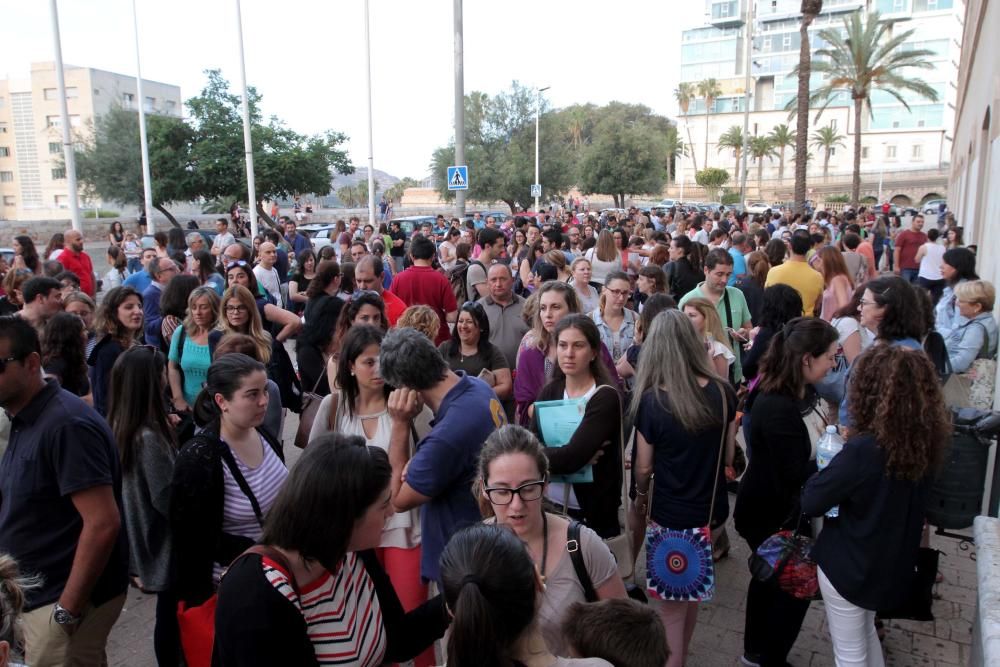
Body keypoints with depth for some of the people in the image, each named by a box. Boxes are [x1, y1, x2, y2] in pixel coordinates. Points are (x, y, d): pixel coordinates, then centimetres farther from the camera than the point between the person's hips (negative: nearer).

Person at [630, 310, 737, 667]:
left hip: (670, 514, -5)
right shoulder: (723, 392, -8)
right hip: (712, 509, 5)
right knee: (692, 592, 23)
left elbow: (644, 467, -9)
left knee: (672, 604, 11)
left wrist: (641, 496, 11)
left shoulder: (651, 401, -19)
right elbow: (728, 456, 3)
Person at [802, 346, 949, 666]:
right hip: (893, 563, 7)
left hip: (849, 565, -7)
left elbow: (810, 503, -22)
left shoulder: (864, 450, -31)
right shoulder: (924, 442, -8)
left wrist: (829, 468, -5)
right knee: (866, 634, 30)